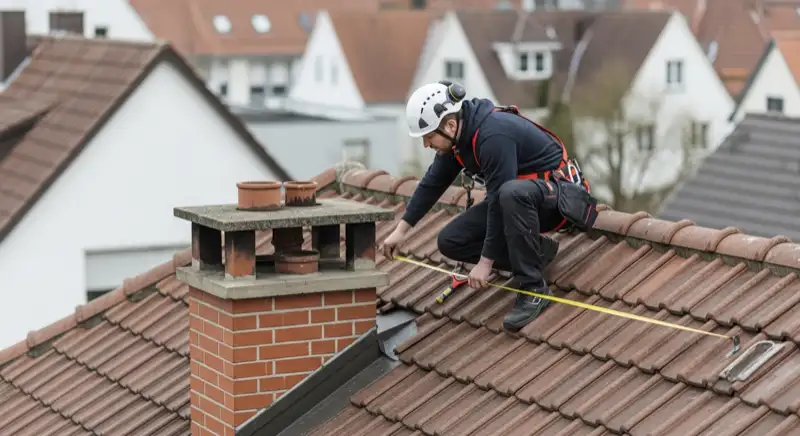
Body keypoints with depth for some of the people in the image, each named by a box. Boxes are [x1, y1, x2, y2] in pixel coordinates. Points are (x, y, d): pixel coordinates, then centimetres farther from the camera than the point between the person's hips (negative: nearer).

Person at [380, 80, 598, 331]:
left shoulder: (493, 136, -31)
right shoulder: (458, 135, -3)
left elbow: (499, 201, -29)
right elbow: (433, 183, 10)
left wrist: (485, 262, -24)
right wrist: (401, 230, 8)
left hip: (559, 192, -9)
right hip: (518, 200, 9)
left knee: (511, 194, -42)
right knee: (450, 242, -4)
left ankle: (533, 290, -28)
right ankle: (536, 251, 6)